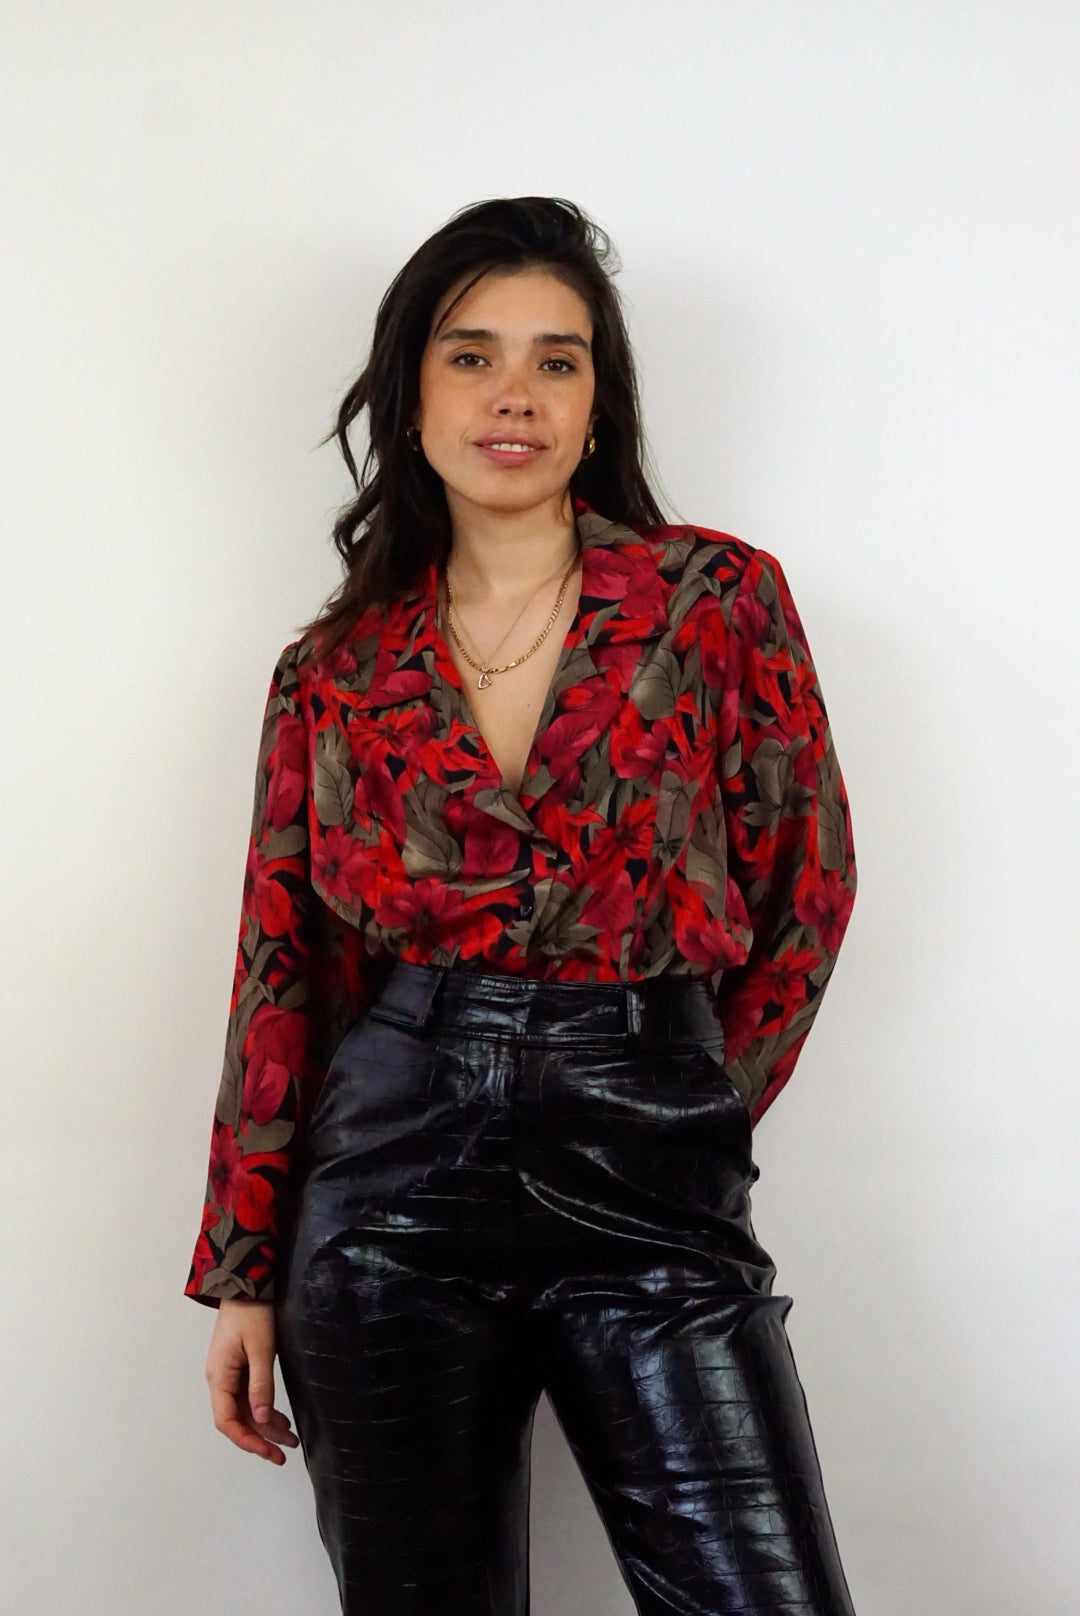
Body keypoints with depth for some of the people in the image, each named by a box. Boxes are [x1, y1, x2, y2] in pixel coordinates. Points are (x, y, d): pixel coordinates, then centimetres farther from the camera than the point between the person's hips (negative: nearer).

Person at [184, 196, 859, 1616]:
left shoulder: (720, 599, 2)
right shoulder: (334, 669, 8)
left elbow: (805, 891, 8)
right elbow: (283, 970, 8)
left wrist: (690, 1114, 8)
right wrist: (244, 1275, 7)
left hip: (646, 1182, -1)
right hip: (391, 1177, 2)